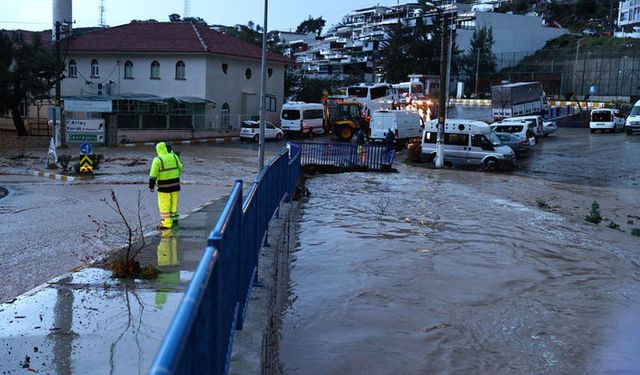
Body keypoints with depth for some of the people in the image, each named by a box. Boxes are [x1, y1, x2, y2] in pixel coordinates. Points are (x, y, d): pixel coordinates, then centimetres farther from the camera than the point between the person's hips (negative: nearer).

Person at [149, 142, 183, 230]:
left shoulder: (157, 160, -12)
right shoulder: (174, 157, 2)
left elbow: (153, 175, -12)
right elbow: (180, 168, 16)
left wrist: (151, 186, -5)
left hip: (164, 186, -5)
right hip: (175, 184, 5)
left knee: (164, 205, 1)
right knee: (173, 202, 19)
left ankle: (166, 224, 0)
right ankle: (174, 219, 31)